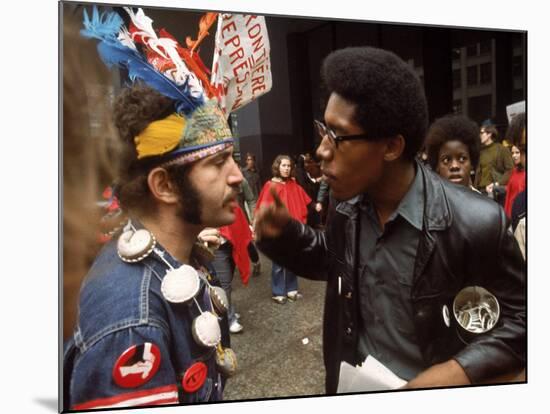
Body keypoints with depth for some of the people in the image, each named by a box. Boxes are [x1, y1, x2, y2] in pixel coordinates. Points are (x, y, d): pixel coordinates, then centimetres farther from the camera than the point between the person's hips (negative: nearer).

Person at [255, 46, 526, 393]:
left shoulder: (475, 222, -26)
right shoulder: (345, 202, -11)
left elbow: (519, 318, -12)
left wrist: (461, 370, -25)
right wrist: (285, 232, -11)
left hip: (429, 396, -4)